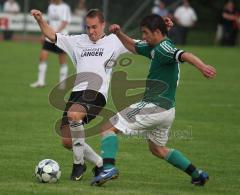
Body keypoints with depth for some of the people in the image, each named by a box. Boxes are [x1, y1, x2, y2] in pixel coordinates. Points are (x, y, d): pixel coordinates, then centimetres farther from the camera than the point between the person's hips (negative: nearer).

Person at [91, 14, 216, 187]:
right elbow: (133, 46, 31)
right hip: (167, 110, 10)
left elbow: (185, 55, -33)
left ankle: (108, 167, -26)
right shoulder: (153, 48, 15)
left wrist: (201, 66, -52)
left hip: (153, 106, -10)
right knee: (158, 149, 28)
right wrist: (119, 33, 14)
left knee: (108, 128, -6)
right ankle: (198, 175, 25)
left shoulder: (163, 48, -14)